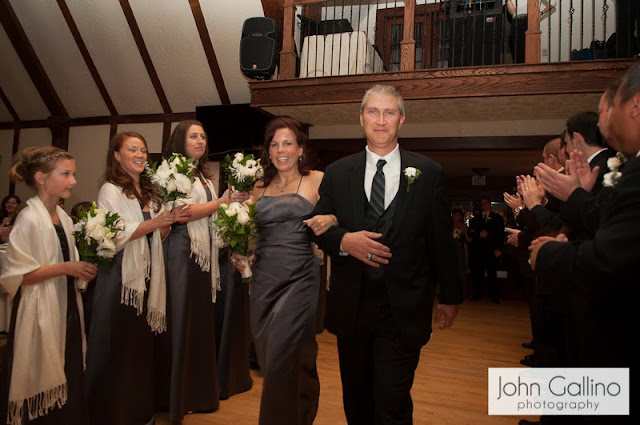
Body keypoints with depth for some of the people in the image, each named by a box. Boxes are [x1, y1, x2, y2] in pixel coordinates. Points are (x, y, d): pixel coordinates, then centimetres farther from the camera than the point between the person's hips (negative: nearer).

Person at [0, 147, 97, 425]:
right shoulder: (29, 219, -15)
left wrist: (83, 268, -1)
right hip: (41, 314, -7)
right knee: (42, 386, 7)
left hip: (67, 309, 7)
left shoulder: (63, 217, 6)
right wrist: (65, 268, -21)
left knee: (68, 380, 15)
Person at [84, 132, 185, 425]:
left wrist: (170, 220, -4)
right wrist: (155, 222, -19)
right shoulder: (110, 190, -5)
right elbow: (115, 235, -16)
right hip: (121, 277, -6)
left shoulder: (148, 192, 15)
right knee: (119, 346, 2)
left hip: (147, 276, 6)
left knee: (143, 344, 11)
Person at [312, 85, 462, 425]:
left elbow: (441, 239, 4)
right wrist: (344, 240, -15)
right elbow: (319, 227, 6)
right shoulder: (337, 173, 5)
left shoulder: (428, 173, 1)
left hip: (403, 310, -2)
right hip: (351, 307, 3)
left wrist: (450, 295, 8)